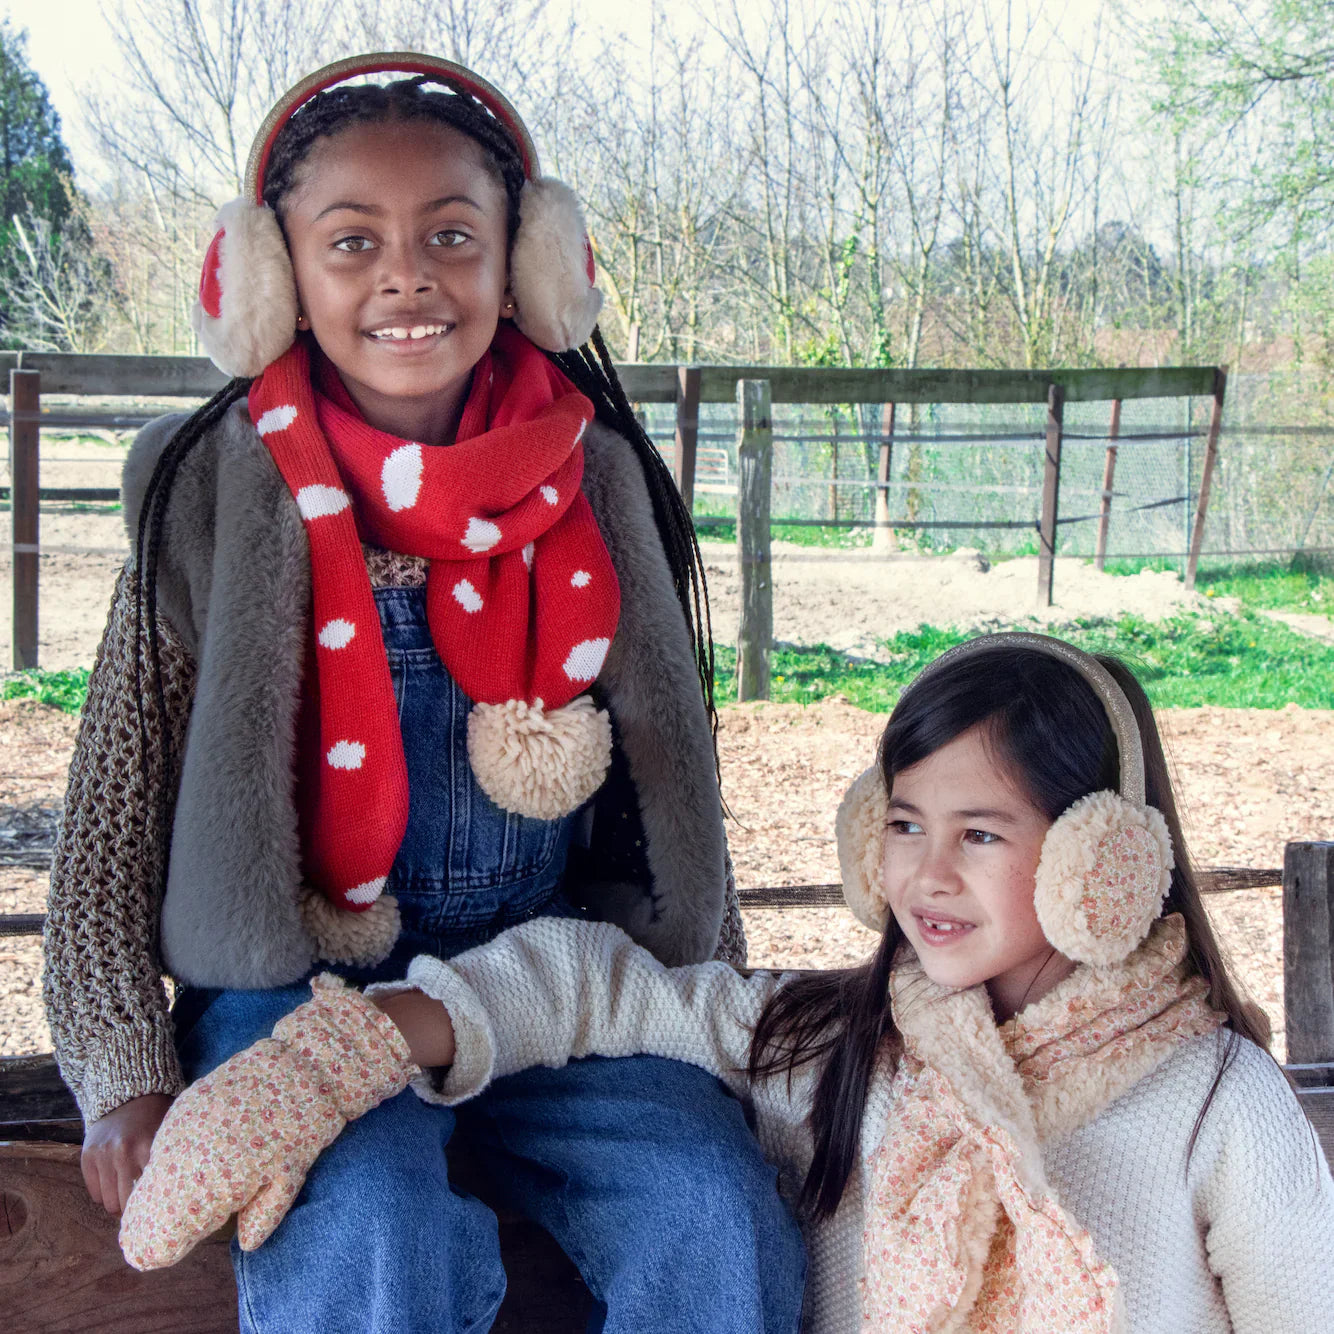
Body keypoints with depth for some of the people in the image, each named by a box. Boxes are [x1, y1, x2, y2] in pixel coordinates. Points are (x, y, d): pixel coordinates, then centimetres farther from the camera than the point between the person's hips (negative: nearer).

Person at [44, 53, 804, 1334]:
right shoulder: (215, 497, -2)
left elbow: (671, 782, 13)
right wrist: (127, 1078, -6)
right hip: (298, 980, -2)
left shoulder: (599, 486, 4)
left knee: (722, 1223, -21)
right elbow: (114, 807, 1)